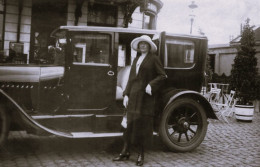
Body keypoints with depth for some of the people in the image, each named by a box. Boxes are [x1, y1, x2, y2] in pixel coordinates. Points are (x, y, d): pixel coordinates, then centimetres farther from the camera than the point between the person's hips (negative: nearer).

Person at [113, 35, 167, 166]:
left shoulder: (154, 59, 0)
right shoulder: (136, 59, 17)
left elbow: (162, 75, -3)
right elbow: (131, 78, 16)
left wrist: (151, 85, -15)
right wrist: (126, 94, 10)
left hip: (145, 96, -5)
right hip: (133, 95, 5)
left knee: (142, 123, -1)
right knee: (130, 122, 5)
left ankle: (141, 155, 11)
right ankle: (125, 151, 13)